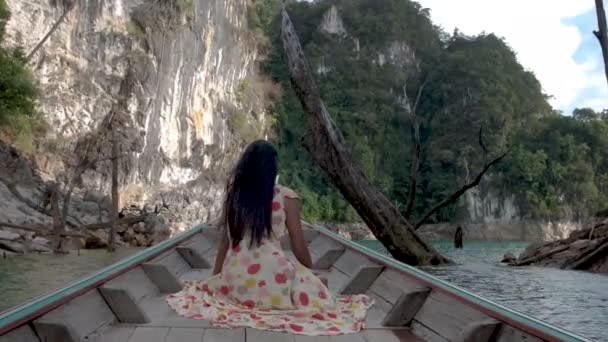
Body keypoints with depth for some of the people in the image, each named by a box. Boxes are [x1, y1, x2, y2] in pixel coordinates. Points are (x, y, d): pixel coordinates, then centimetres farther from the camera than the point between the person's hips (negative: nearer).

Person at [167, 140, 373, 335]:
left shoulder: (233, 195, 4)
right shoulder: (286, 198, -6)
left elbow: (225, 243, 11)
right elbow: (299, 248, 0)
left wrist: (215, 279, 25)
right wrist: (310, 275, 18)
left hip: (234, 283, 5)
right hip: (271, 282, -4)